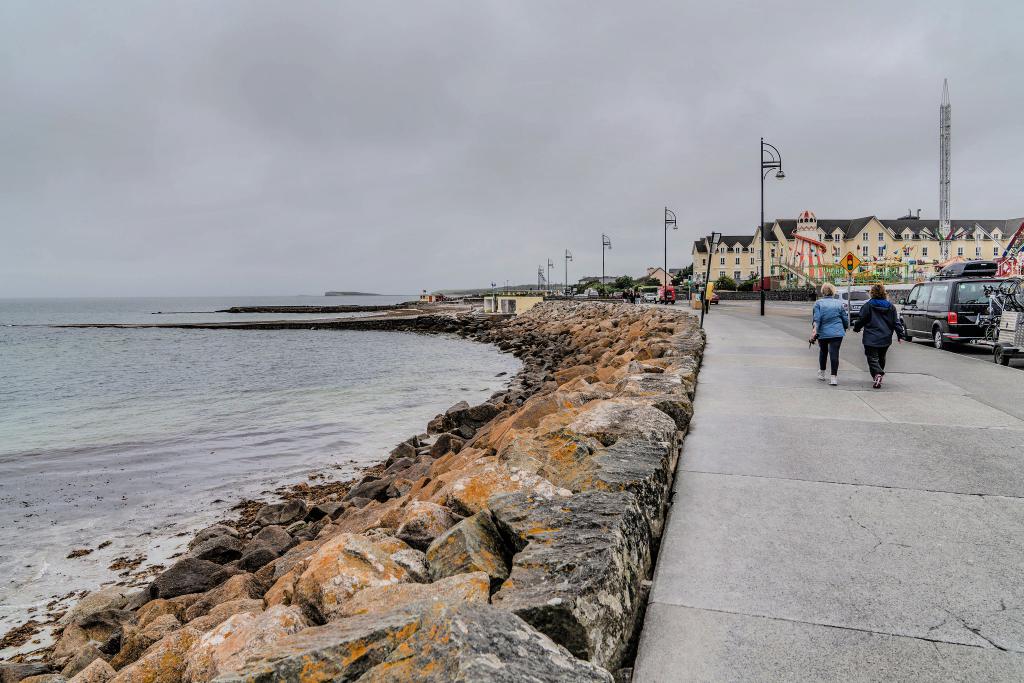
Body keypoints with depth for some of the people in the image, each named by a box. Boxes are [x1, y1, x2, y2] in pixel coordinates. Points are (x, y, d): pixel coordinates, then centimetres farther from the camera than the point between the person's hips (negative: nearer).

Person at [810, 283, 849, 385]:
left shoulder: (818, 303, -2)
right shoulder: (839, 303, 4)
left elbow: (816, 319, -11)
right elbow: (845, 319, 10)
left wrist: (814, 330, -13)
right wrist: (845, 328, 27)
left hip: (823, 333, 0)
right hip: (837, 333, 0)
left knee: (823, 352, 19)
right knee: (834, 353, -4)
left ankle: (821, 373, 31)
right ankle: (834, 377, -11)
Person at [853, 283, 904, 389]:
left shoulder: (868, 305, -8)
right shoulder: (890, 306, 6)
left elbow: (861, 320, -4)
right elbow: (896, 322, 6)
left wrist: (856, 328, 14)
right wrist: (900, 335, 10)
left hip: (871, 338, -5)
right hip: (885, 339, 5)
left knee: (872, 358, -5)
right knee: (881, 358, 21)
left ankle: (877, 374, -27)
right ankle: (880, 372, 33)